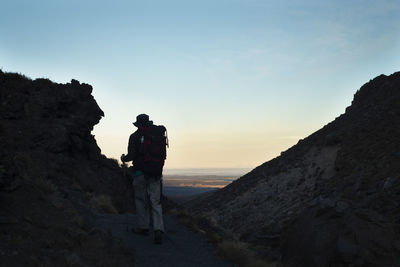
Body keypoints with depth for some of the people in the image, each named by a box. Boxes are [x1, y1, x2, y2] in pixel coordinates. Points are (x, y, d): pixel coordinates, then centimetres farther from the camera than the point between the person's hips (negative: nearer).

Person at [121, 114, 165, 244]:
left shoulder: (135, 136, -3)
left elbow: (132, 155, -9)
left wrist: (124, 158, 13)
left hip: (140, 172, -3)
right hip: (156, 173, 3)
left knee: (141, 199, 11)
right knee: (155, 202, 0)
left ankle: (143, 227, 18)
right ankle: (158, 230, -12)